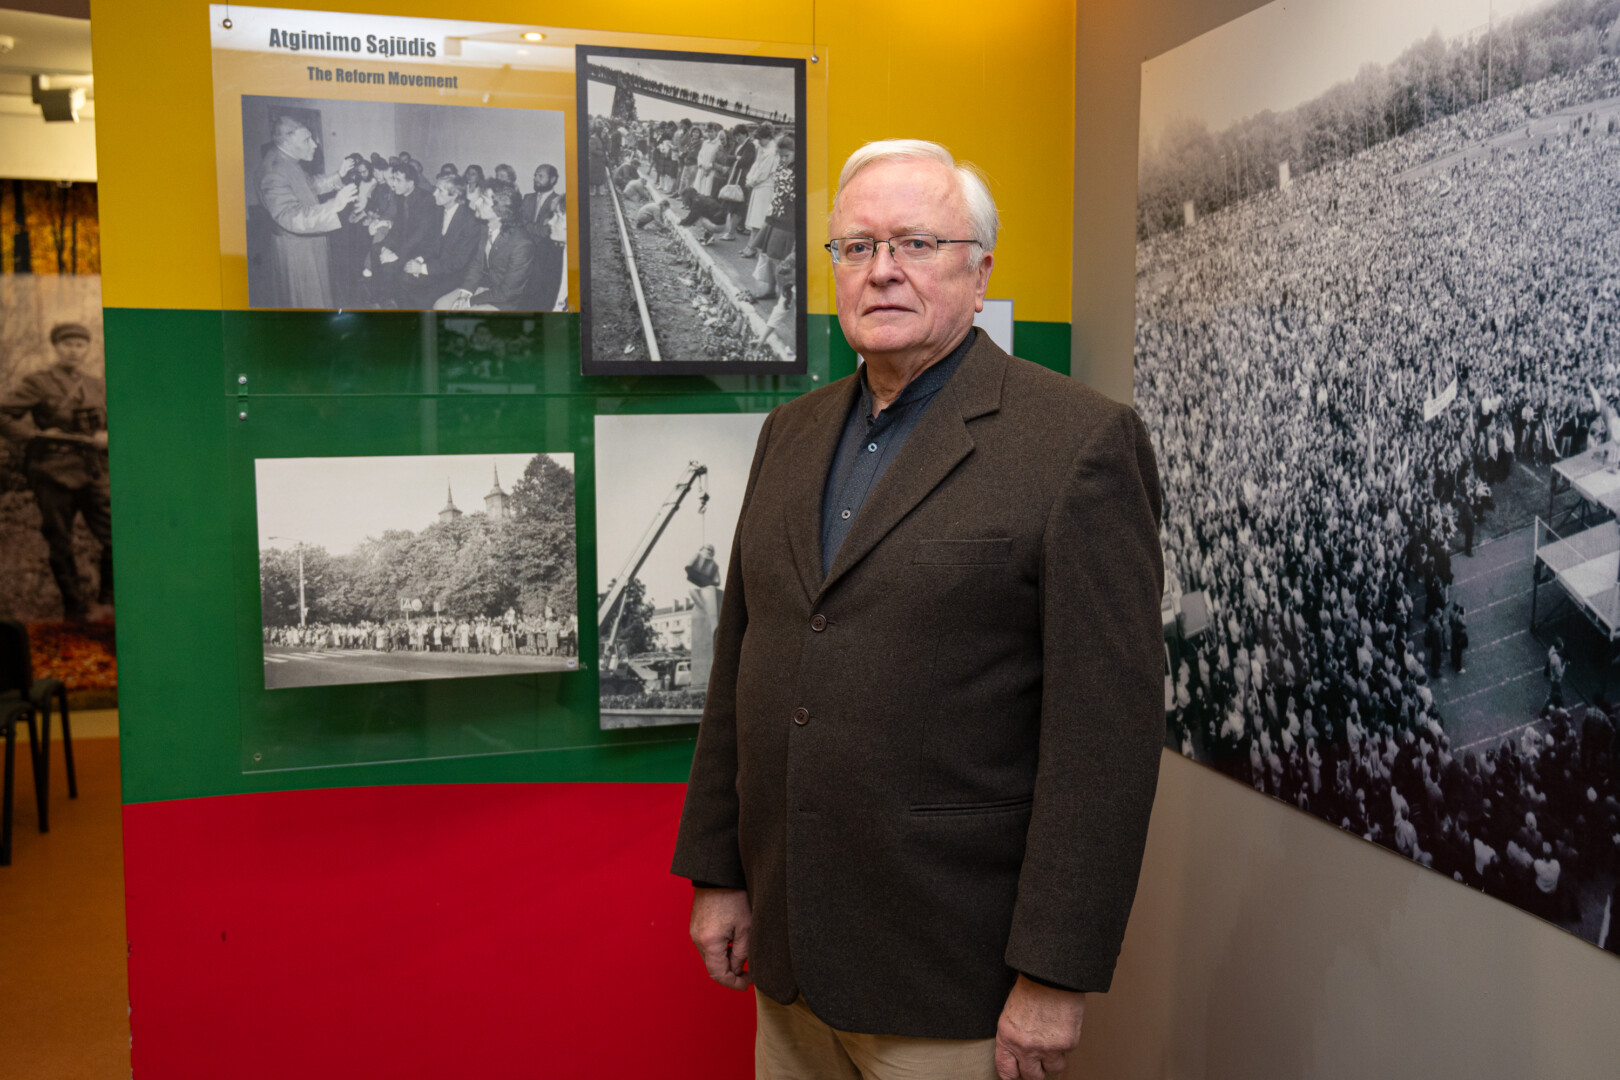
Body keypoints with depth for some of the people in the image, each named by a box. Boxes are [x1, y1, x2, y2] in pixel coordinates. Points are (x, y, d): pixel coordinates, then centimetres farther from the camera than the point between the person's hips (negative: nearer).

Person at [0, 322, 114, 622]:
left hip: (93, 474, 3)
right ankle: (74, 608, 15)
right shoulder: (37, 383, 2)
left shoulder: (99, 387, 14)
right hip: (53, 475, -3)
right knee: (60, 546, 3)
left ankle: (109, 595, 13)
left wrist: (107, 437, 1)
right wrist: (36, 435, -11)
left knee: (115, 536, -7)